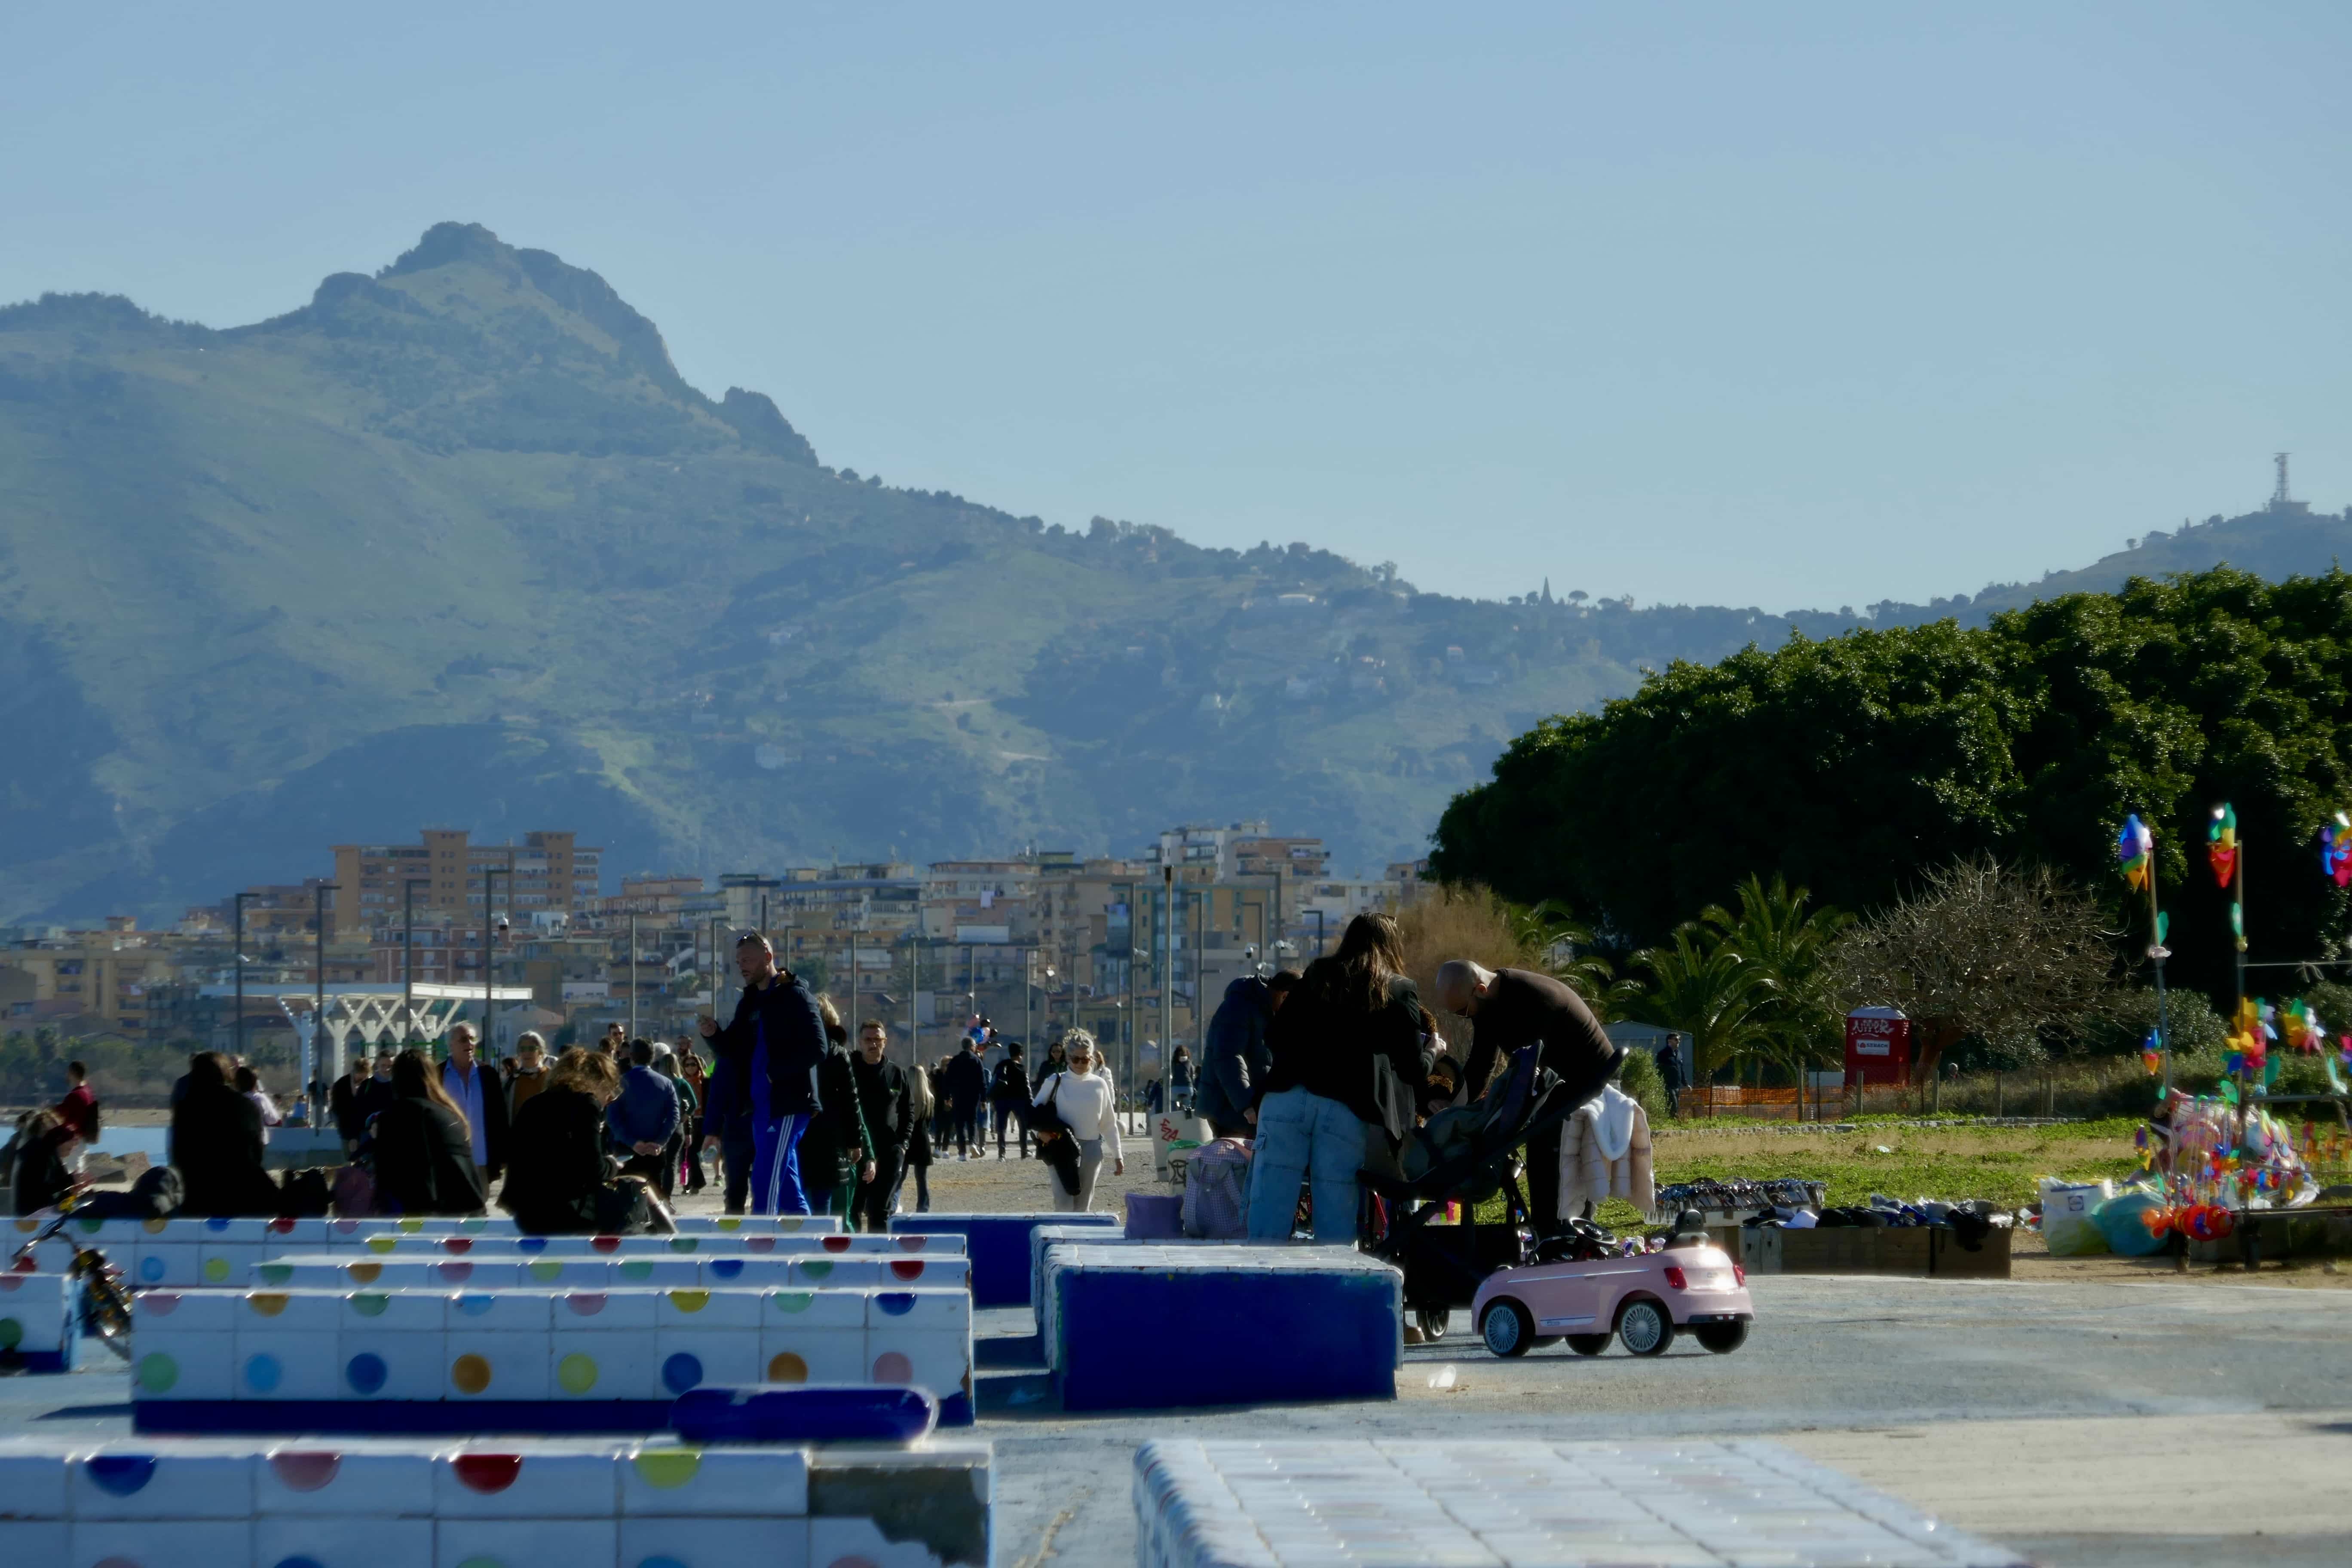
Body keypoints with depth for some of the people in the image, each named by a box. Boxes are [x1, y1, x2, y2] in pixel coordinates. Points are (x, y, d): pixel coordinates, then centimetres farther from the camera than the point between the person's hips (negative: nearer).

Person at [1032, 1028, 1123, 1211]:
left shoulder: (1099, 1085, 6)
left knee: (1082, 1206, 6)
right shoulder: (1055, 1083, 0)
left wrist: (1118, 1156, 10)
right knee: (1064, 1203, -14)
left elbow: (1109, 1124, 11)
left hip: (1091, 1149, 2)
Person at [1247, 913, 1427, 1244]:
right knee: (1335, 1232, 3)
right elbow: (1412, 1072, 9)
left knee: (1268, 1228, -2)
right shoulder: (1400, 992, 12)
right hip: (1345, 1111, -2)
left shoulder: (1317, 975, 19)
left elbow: (1274, 1038, 19)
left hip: (1286, 1098, 2)